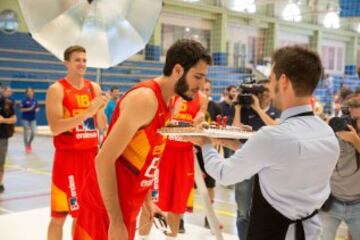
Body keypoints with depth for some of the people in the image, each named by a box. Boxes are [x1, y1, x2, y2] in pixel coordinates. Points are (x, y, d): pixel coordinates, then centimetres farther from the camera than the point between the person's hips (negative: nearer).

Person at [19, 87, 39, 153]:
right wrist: (29, 109, -20)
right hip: (25, 119, -4)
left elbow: (37, 108, 12)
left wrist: (37, 109, -11)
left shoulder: (34, 100, 4)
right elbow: (21, 109, -9)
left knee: (33, 133, -1)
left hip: (33, 119, 4)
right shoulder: (24, 100, -8)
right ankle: (26, 147, 15)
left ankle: (29, 144, 26)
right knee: (26, 132, 2)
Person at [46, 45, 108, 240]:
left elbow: (102, 126, 10)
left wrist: (100, 110, -11)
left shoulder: (94, 88, 9)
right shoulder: (57, 89, -8)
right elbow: (55, 128, -20)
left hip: (91, 155, 5)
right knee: (59, 215, 0)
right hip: (68, 157, -5)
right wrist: (87, 112, -25)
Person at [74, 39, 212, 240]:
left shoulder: (167, 103, 7)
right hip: (106, 210, -9)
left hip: (128, 207, 9)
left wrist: (148, 201, 15)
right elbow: (104, 160, -24)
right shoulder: (145, 98, -22)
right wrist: (116, 222, -23)